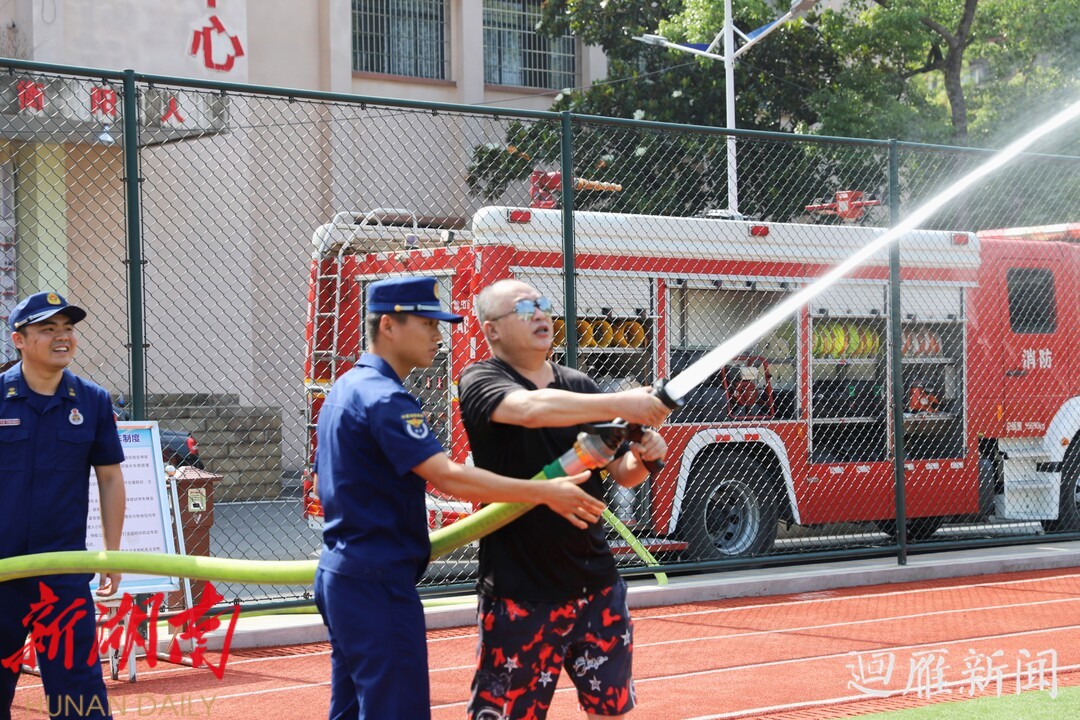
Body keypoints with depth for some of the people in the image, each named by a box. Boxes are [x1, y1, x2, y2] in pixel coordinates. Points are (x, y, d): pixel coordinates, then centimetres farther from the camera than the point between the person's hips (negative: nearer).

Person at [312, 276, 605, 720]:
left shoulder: (343, 390, 14)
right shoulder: (385, 398, -18)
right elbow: (450, 478, -27)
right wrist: (546, 492, -27)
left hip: (338, 577, 11)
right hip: (378, 583, -11)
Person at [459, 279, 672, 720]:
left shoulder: (580, 386, 9)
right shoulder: (481, 381, -6)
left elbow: (622, 474, 11)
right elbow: (531, 408, -29)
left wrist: (642, 458, -11)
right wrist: (617, 404, -37)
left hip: (596, 583, 6)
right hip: (520, 593, -5)